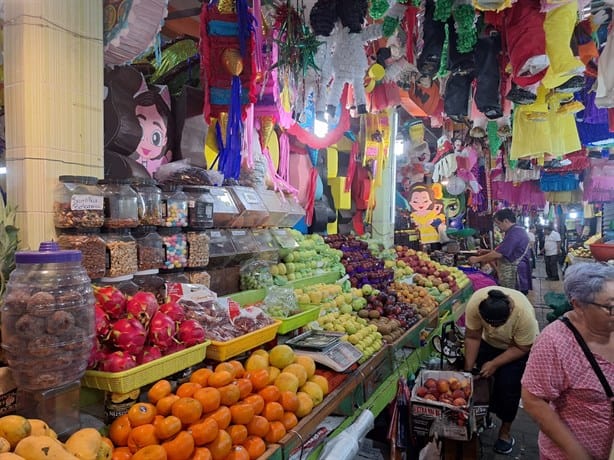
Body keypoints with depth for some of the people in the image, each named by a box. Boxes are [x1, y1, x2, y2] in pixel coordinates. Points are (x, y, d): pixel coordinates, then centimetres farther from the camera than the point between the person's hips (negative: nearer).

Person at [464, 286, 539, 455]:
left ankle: (505, 432, 11)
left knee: (508, 386, -10)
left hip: (519, 347, -2)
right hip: (489, 343, 3)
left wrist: (494, 364, -25)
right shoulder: (475, 303, -33)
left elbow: (522, 348, -23)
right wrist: (469, 368, -20)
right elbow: (472, 337, -21)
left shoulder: (524, 313, -38)